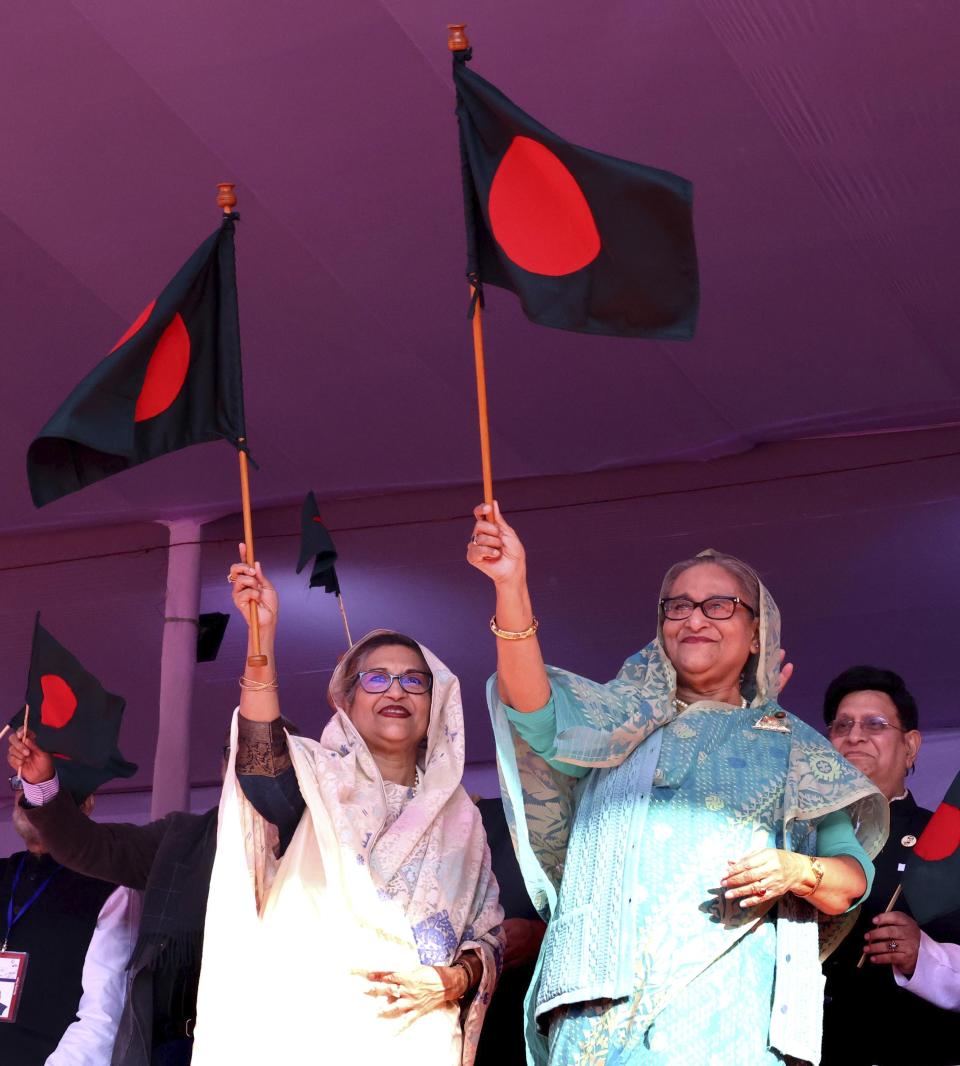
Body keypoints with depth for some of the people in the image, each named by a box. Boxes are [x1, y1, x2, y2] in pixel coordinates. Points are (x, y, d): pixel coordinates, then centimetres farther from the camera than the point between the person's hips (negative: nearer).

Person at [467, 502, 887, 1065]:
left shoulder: (792, 746, 17)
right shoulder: (622, 724, 17)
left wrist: (801, 872, -11)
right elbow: (536, 711, -3)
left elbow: (853, 878, 13)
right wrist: (512, 585, -16)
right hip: (605, 992, 1)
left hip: (725, 1000, 0)